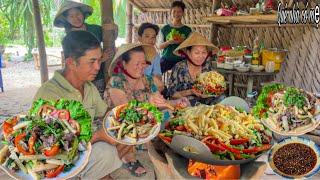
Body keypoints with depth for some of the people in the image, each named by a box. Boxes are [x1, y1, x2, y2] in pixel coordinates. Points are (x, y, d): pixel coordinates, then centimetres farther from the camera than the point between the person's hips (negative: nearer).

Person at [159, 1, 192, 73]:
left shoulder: (187, 30, 7)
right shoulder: (165, 28, 8)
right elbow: (160, 46, 7)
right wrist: (168, 42, -12)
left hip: (181, 60, -1)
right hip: (166, 60, 1)